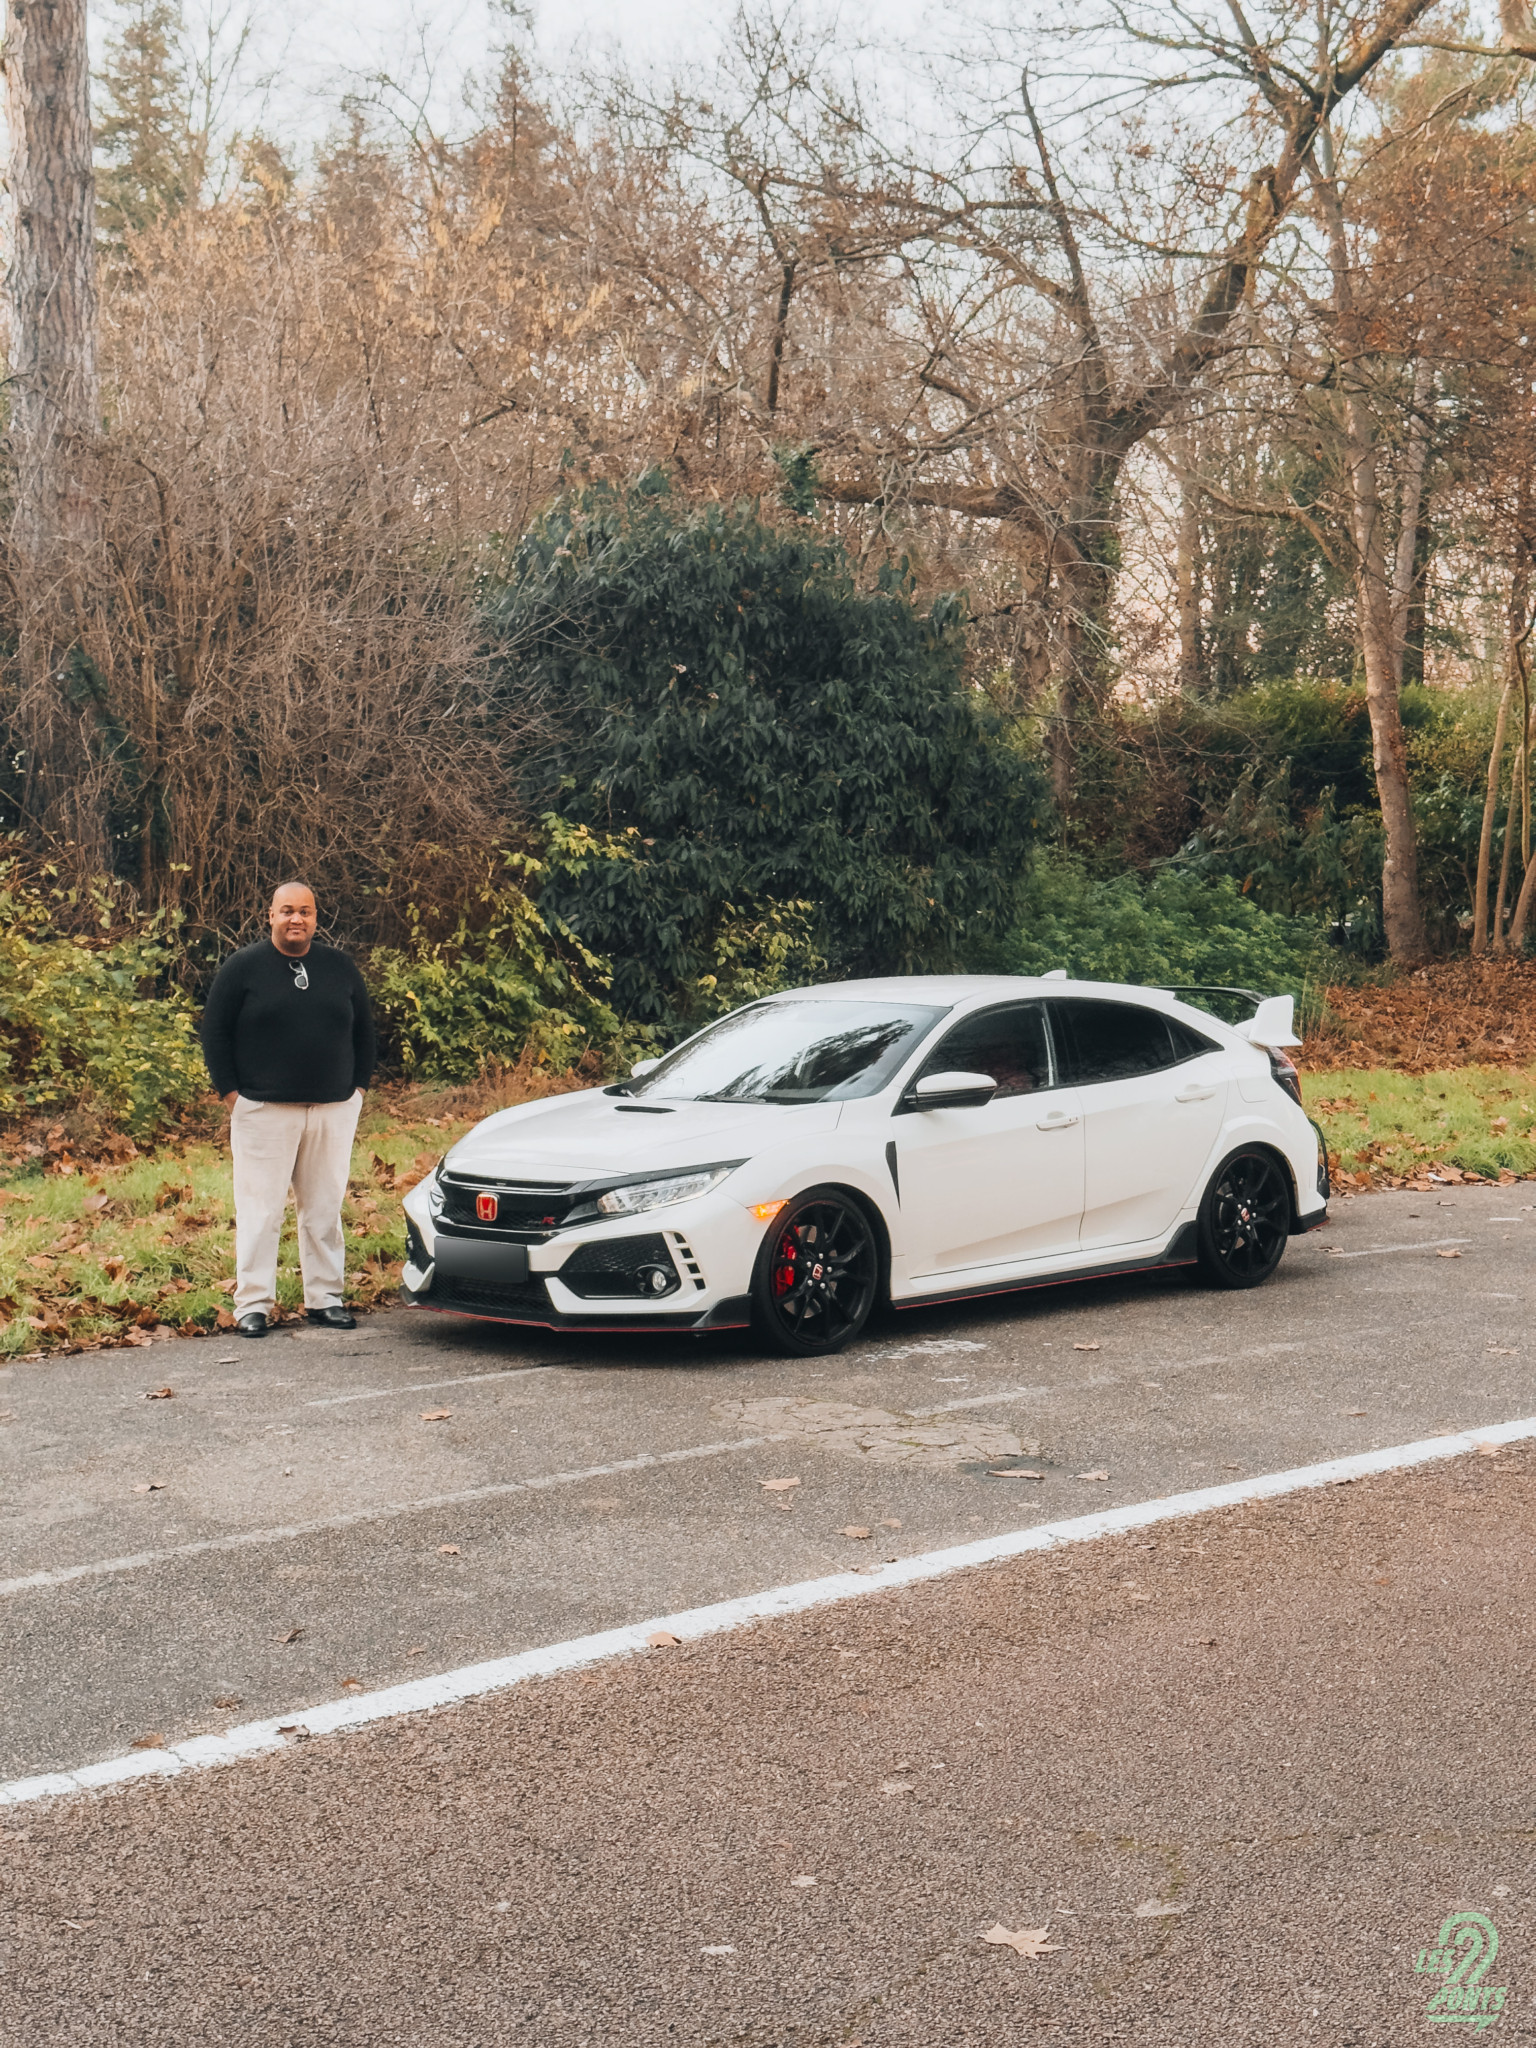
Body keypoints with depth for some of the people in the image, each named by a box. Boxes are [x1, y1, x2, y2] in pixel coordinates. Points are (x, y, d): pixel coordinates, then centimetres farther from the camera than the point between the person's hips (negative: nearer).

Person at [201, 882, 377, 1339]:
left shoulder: (340, 968, 11)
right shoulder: (243, 968, 1)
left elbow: (364, 1030, 17)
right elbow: (215, 1034, 2)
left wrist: (357, 1089, 9)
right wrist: (232, 1095, -4)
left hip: (333, 1111, 3)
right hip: (264, 1112, -3)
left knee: (325, 1209, 7)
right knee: (261, 1211, -2)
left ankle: (325, 1297, 15)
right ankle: (253, 1304, 4)